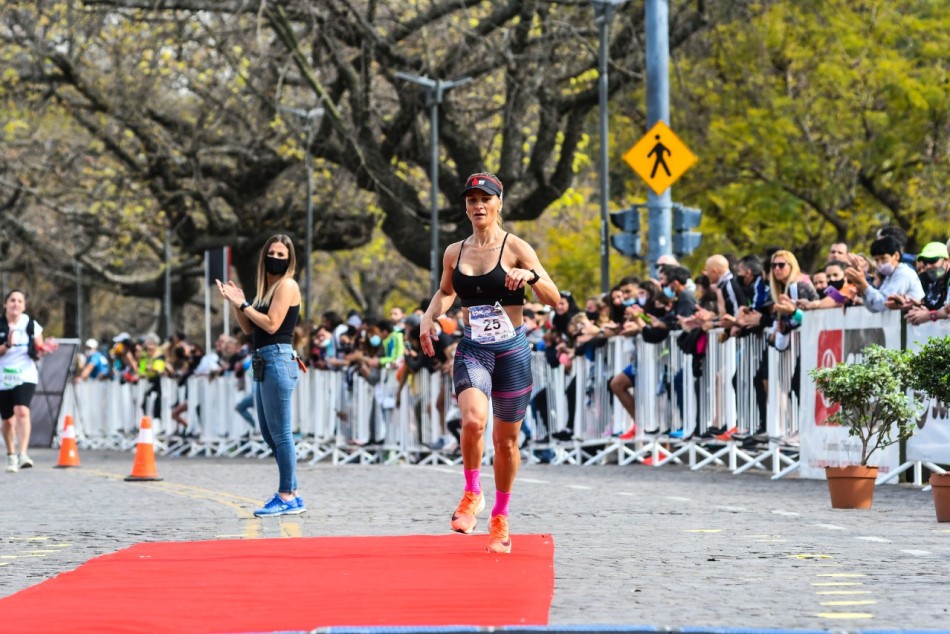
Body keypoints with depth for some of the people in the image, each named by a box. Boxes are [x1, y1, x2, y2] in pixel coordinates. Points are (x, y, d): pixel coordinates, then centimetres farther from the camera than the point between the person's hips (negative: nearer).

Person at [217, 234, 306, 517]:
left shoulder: (287, 285, -6)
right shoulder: (267, 287, 19)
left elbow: (271, 324, -15)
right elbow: (249, 329, 16)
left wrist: (242, 305, -9)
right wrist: (237, 304, 3)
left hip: (278, 360, -10)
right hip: (263, 362, 10)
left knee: (279, 433, -8)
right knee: (268, 433, 12)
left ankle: (288, 497, -6)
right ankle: (290, 494, 18)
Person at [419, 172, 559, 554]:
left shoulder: (515, 248, -4)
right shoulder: (455, 253, 6)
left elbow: (554, 300, -8)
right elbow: (446, 291, 27)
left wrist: (531, 275, -26)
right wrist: (429, 315, 8)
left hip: (512, 351, -1)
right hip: (472, 350, 1)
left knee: (506, 440, 8)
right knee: (473, 420, -27)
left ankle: (500, 517, 28)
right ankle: (472, 494, -4)